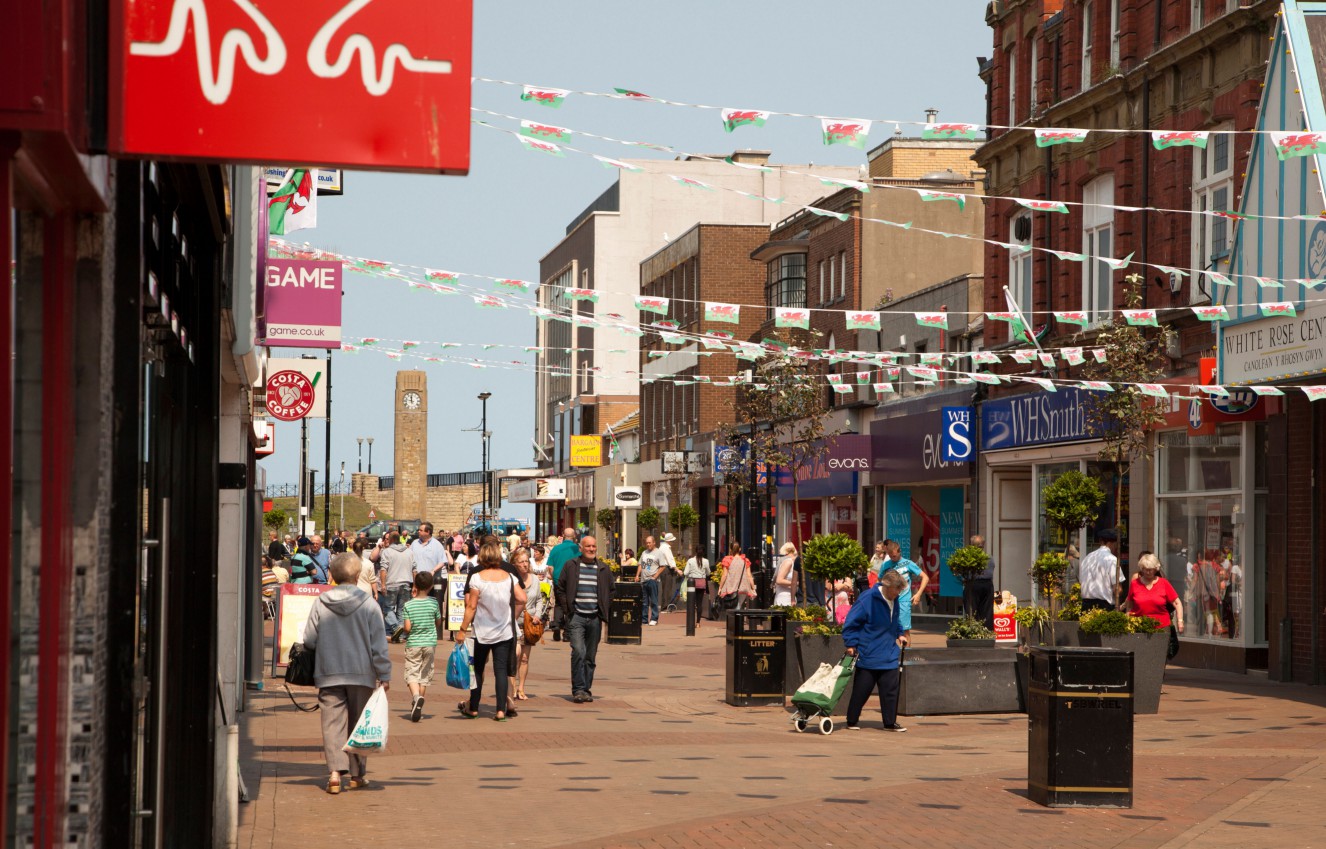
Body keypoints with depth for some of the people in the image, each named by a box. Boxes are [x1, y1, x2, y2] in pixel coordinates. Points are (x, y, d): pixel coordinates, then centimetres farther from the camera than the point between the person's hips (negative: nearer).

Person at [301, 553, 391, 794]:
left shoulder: (320, 604, -2)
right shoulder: (368, 604, -5)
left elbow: (309, 640, 2)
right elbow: (378, 644, -4)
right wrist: (384, 675, 1)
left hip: (328, 674, 0)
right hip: (361, 674, 0)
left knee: (332, 723, 0)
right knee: (358, 724, 10)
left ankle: (335, 771, -15)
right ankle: (357, 773, 15)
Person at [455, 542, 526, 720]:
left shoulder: (477, 577, -11)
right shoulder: (509, 576, -2)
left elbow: (471, 606, -11)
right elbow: (522, 599, -5)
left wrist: (463, 629, -6)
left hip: (482, 631, -2)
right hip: (504, 632, 2)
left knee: (478, 669, 12)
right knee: (501, 669, 0)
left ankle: (473, 708, 19)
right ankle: (501, 710, -9)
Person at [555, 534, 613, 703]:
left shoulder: (604, 569, 9)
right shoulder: (570, 566, 3)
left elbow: (611, 591, 17)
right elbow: (560, 588, 7)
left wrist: (604, 611, 7)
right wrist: (566, 608, -2)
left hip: (595, 618, 3)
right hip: (576, 617, -3)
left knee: (590, 656, 7)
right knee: (578, 652, -16)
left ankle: (586, 689, 15)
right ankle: (578, 689, -12)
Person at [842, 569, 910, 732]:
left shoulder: (895, 601, 6)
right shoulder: (868, 600, -16)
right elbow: (851, 622, -13)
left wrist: (900, 634, 13)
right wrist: (851, 644, -16)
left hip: (889, 656, 6)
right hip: (867, 656, -6)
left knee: (890, 690, 1)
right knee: (861, 690, 1)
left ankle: (890, 723, 9)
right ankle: (852, 721, 14)